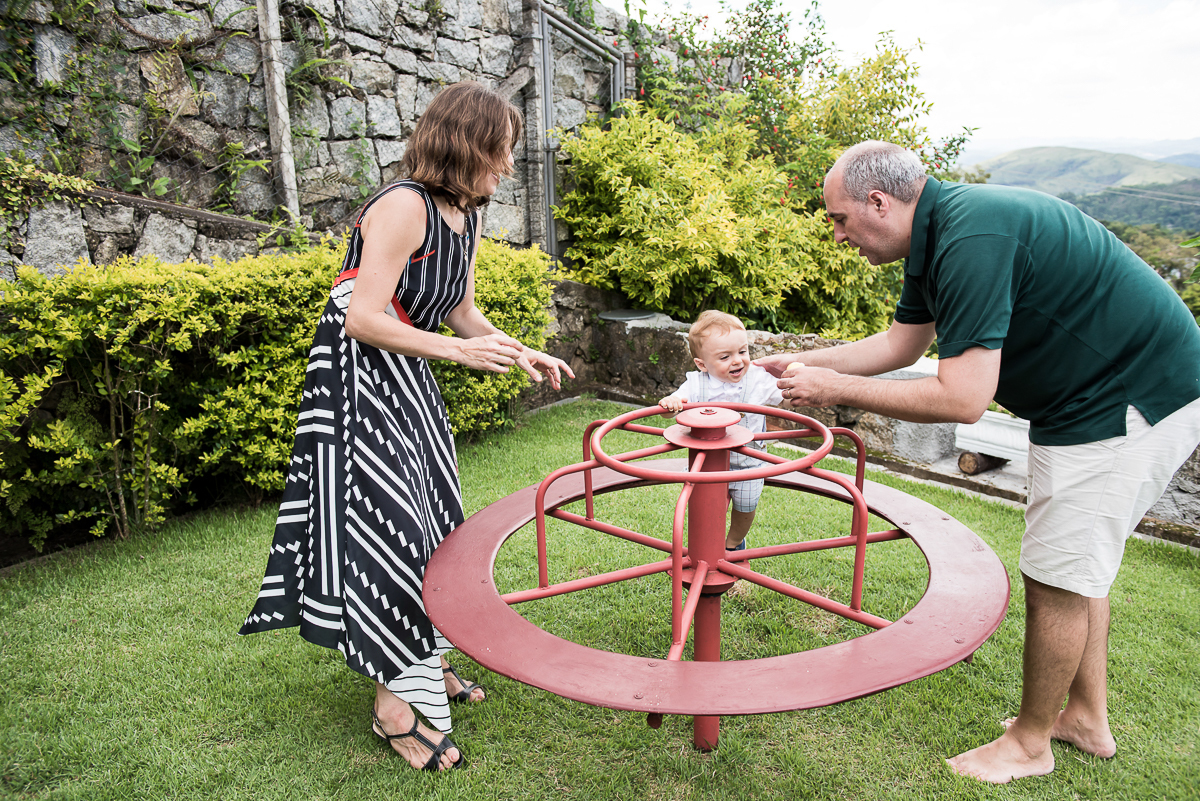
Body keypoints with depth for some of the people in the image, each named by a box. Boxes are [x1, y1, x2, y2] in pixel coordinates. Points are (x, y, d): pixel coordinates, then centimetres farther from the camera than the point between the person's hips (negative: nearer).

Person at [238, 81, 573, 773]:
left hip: (410, 382, 9)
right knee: (390, 527, -8)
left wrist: (522, 353, 5)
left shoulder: (467, 218, 7)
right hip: (358, 383, -9)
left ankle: (428, 663, 30)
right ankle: (396, 702, 8)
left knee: (435, 520, 13)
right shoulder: (403, 206, -21)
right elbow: (362, 318, -25)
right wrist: (457, 350, -29)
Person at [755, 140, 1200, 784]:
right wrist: (802, 363, 13)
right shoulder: (936, 237, 5)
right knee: (1076, 562, 19)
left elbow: (962, 398, -31)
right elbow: (900, 343, 16)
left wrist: (835, 388, -22)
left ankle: (1031, 742, 19)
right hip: (1093, 394, 10)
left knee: (1058, 578, 0)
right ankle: (1088, 718, 35)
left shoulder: (970, 240, -29)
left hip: (1129, 403, -10)